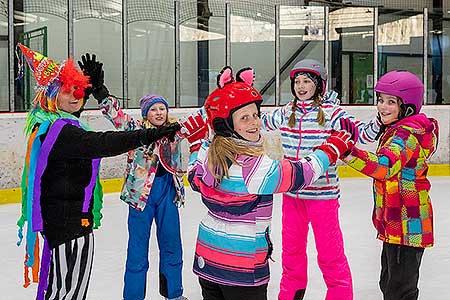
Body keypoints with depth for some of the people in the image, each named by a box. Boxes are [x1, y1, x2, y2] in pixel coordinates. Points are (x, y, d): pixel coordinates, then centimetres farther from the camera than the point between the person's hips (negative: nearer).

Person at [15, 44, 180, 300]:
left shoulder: (47, 124, 11)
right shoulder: (60, 130, -21)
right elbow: (102, 143, -36)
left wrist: (94, 85, 33)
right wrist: (152, 135, -42)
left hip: (58, 219, 11)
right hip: (70, 222, -11)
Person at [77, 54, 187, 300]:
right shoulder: (135, 129, -7)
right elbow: (115, 113, -20)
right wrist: (98, 88, -30)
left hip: (167, 192, 4)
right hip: (141, 193, -4)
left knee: (171, 244, 14)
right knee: (138, 249, 3)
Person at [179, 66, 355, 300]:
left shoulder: (207, 151, -2)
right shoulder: (253, 166, -25)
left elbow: (196, 180, 18)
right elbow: (300, 174, -15)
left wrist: (195, 143, 28)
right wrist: (331, 149, -1)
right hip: (241, 263, -8)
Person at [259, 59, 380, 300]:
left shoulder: (330, 112, -9)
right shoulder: (285, 113, 6)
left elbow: (361, 133, -15)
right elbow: (261, 121, 25)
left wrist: (380, 122, -32)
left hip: (323, 193, -5)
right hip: (291, 192, 5)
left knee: (329, 251, 1)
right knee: (291, 247, 19)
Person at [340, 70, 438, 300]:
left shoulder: (408, 133, -21)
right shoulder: (395, 130, 11)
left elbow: (385, 167, -41)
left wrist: (348, 152, -52)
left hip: (407, 227, -11)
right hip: (394, 224, 11)